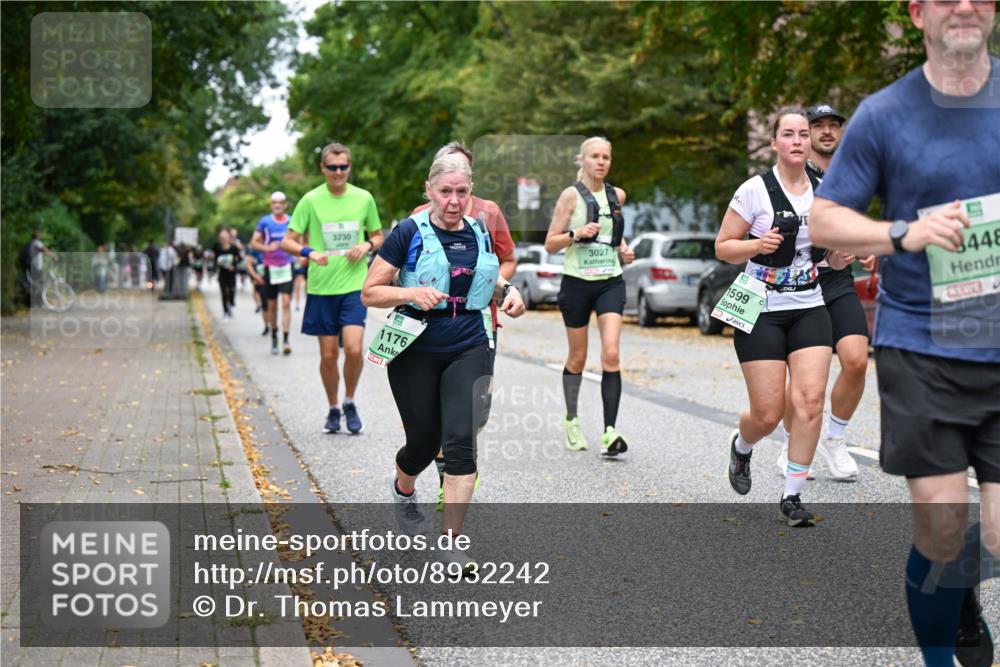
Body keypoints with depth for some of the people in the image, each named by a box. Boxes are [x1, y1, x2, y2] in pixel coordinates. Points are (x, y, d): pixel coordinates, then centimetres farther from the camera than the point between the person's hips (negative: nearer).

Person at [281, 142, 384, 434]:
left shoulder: (364, 198, 3)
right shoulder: (311, 200, -2)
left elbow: (378, 236, 16)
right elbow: (287, 242, -1)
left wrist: (367, 246, -6)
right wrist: (309, 252, -21)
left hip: (354, 286, 0)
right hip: (321, 288, 0)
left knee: (354, 349, -14)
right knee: (328, 355, 5)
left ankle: (350, 403, 11)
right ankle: (333, 409, 25)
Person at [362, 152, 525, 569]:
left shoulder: (480, 233, 7)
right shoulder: (409, 233, -7)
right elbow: (369, 293, -7)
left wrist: (507, 290, 4)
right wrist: (411, 293, -24)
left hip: (468, 350, 3)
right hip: (415, 352, -3)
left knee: (461, 441, -10)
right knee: (424, 440, 7)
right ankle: (403, 489, 44)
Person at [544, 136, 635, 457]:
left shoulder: (617, 195, 9)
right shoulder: (571, 195, -4)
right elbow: (550, 244, -4)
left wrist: (624, 249, 8)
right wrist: (575, 234, -21)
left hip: (611, 282, 2)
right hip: (577, 282, -2)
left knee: (611, 353, -14)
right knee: (578, 357, 9)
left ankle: (609, 432, -15)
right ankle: (572, 420, 32)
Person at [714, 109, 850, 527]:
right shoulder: (755, 190, -7)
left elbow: (835, 262, 15)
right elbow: (722, 247, -2)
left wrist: (841, 251, -8)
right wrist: (758, 245, -20)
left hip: (809, 308, 4)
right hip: (761, 310, -3)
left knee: (810, 400, -13)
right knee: (768, 414, -4)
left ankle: (792, 497, -1)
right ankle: (741, 445, 34)